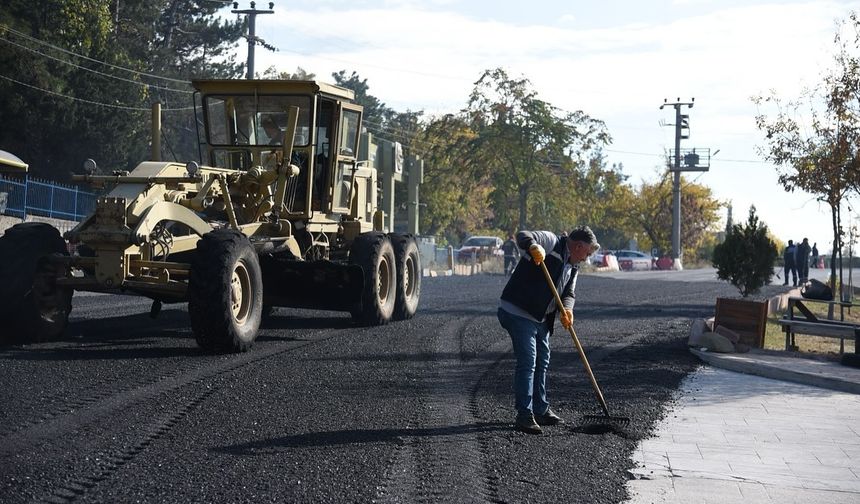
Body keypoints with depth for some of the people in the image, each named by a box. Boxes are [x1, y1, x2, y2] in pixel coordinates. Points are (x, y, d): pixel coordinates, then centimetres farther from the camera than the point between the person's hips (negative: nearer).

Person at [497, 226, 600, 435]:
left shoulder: (572, 266, 14)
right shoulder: (551, 242, -12)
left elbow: (568, 292, 10)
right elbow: (523, 236, -25)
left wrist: (566, 309, -13)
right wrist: (533, 246, -48)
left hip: (541, 319, 10)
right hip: (518, 313, -10)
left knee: (541, 362, 19)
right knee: (527, 361, -13)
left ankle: (541, 410, 34)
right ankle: (524, 416, -9)